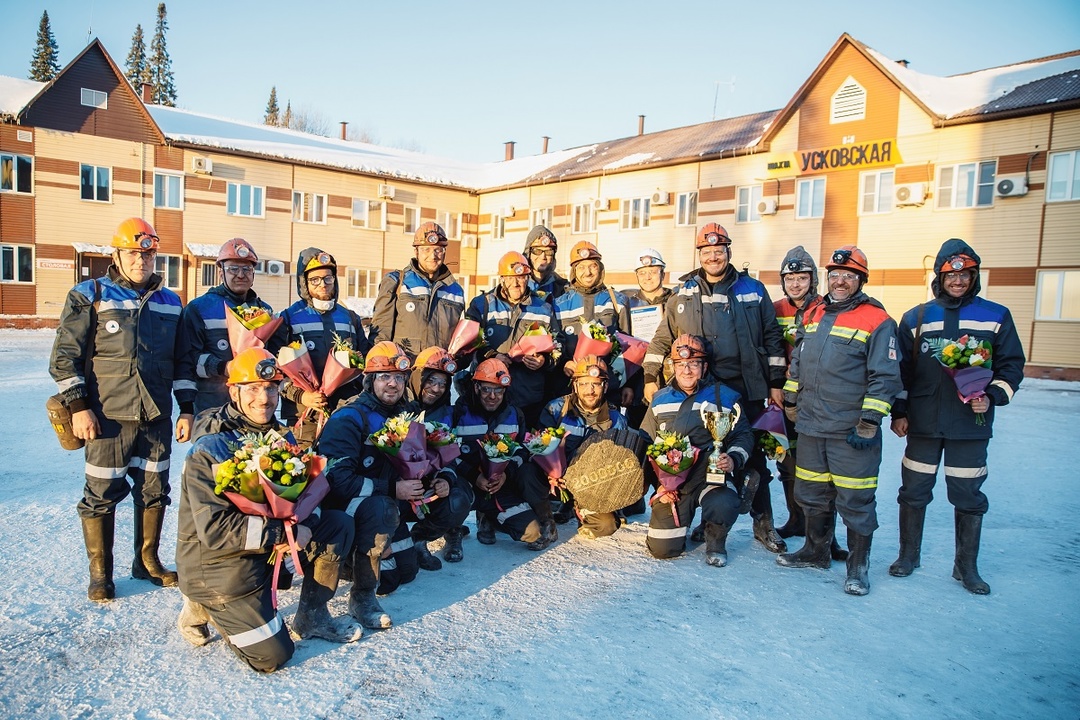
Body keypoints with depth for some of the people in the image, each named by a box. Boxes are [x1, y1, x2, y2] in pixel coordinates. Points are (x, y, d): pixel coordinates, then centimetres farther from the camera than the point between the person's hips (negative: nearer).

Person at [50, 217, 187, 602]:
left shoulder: (170, 302, 12)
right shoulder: (89, 296, 0)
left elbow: (182, 361, 15)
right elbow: (64, 355, -2)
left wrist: (188, 410, 10)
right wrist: (78, 406, -9)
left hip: (157, 416, 4)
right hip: (108, 416, -4)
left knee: (155, 491, 10)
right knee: (102, 493, 2)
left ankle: (148, 561, 27)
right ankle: (100, 573, 18)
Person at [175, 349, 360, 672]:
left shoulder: (281, 436, 1)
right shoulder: (208, 450, -20)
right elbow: (214, 530, -25)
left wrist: (307, 525, -17)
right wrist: (284, 533, -25)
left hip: (267, 550, 7)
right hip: (218, 564, -7)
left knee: (339, 524, -6)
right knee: (272, 655, -10)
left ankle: (311, 616, 7)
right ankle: (207, 609, 13)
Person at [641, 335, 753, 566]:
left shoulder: (723, 397, 2)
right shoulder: (660, 400, 10)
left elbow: (743, 434, 6)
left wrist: (734, 459, -15)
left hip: (712, 476, -2)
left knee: (724, 507, -36)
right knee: (662, 549, -5)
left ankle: (715, 541, 0)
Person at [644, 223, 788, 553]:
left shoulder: (753, 291, 6)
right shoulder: (684, 293, 5)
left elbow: (772, 338, 8)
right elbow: (663, 338, 8)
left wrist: (776, 383, 5)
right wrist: (651, 377, 3)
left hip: (747, 390, 0)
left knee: (754, 457, 6)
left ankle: (764, 523, 19)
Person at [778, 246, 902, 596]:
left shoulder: (877, 321, -8)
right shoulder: (812, 314, 11)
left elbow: (885, 378, -11)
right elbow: (796, 364, 20)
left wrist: (870, 422, -15)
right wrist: (790, 401, 18)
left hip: (853, 432, -6)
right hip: (810, 426, 6)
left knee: (855, 501, 2)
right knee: (812, 494, 17)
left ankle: (858, 566, 19)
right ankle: (816, 551, 35)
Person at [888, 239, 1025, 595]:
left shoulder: (996, 317, 4)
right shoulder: (916, 318, 6)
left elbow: (1012, 365, 6)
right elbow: (901, 369, 8)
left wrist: (992, 397, -11)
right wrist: (899, 412, 3)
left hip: (971, 424, -1)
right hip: (922, 422, 1)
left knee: (968, 495, 7)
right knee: (914, 491, 8)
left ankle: (967, 566, 22)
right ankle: (908, 555, 24)